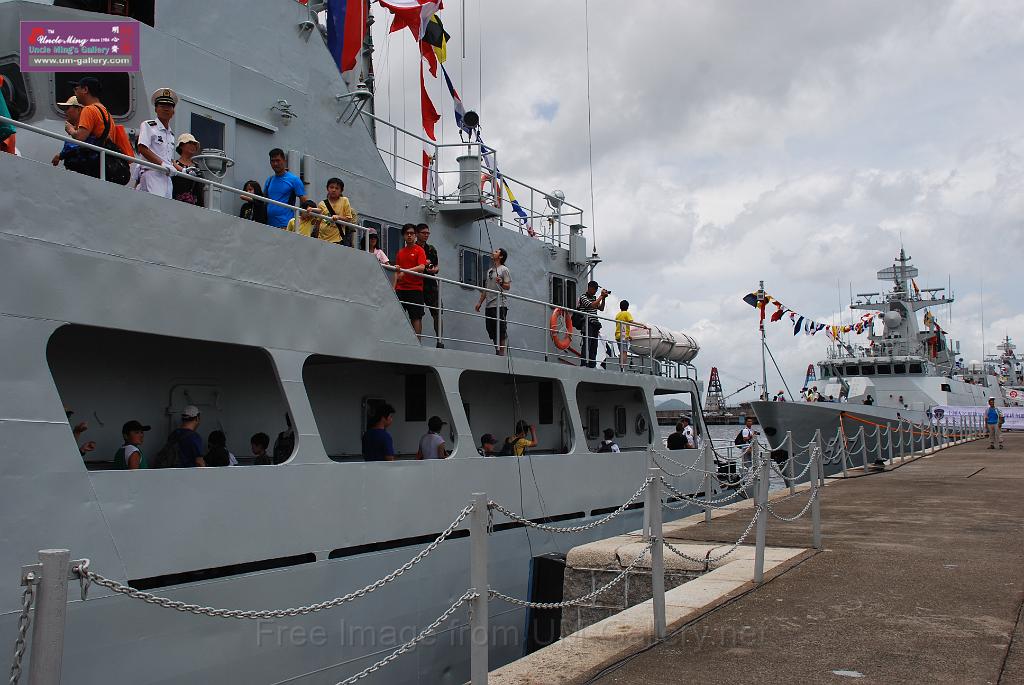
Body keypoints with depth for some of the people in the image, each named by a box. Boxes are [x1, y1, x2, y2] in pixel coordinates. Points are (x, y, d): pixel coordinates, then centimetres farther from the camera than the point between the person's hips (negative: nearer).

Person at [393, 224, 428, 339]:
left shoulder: (419, 250, 0)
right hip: (400, 289, 5)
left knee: (416, 317, -4)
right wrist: (394, 287, 10)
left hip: (415, 289, -5)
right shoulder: (400, 252, 17)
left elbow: (422, 267, -14)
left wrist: (406, 271, -25)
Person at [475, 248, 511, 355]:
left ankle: (501, 353, -9)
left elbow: (508, 287, -9)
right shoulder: (489, 270, 21)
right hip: (489, 305, 8)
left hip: (500, 305, -8)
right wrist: (480, 302, 18)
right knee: (492, 330, 8)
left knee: (501, 330, -9)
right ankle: (497, 351, 14)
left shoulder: (504, 270, 0)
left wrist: (501, 283, -29)